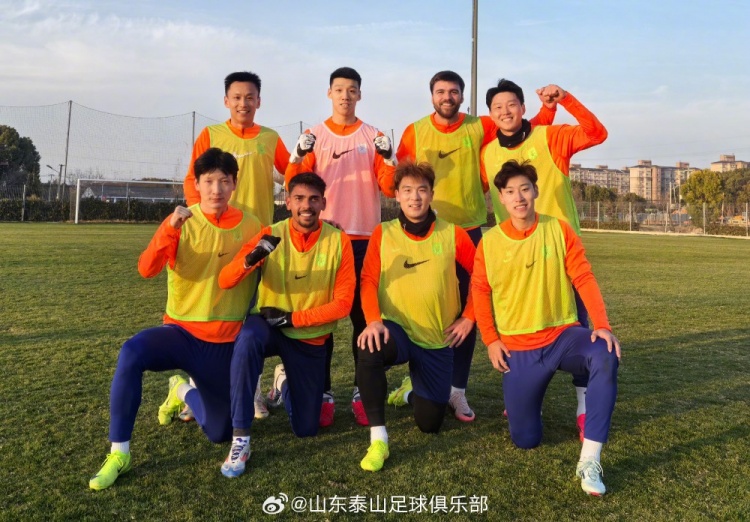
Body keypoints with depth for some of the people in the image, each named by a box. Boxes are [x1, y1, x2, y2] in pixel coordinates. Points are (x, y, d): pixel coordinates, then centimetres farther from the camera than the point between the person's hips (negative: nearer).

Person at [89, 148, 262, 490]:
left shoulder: (250, 226, -3)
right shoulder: (181, 222, -6)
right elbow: (146, 270, -21)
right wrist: (171, 229, -36)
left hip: (225, 342, 1)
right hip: (181, 332, -1)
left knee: (220, 434, 4)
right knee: (131, 353, -35)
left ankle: (184, 391, 36)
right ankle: (119, 454, -17)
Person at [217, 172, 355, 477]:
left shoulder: (339, 241, -12)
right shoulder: (271, 235, -12)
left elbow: (342, 304, -14)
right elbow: (225, 281, -19)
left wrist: (291, 318, -20)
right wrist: (250, 258, -40)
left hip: (310, 338, 1)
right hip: (268, 326, -1)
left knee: (306, 429, 4)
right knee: (248, 338, -39)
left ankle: (284, 380, 37)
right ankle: (240, 439, -26)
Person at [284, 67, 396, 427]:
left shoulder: (374, 137, 7)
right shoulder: (313, 136, 8)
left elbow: (389, 189, 0)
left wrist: (388, 161, -17)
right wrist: (297, 158, -18)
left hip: (364, 237, 0)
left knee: (363, 315, 2)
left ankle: (362, 393, 12)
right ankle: (324, 393, 10)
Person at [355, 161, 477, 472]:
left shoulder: (453, 235, -4)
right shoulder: (383, 233, -3)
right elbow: (369, 280, -10)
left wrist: (469, 317, 0)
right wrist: (373, 321, -26)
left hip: (439, 340, 1)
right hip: (398, 329, -1)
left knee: (429, 423, 5)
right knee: (369, 352, -38)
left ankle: (412, 392, 43)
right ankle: (378, 440, -22)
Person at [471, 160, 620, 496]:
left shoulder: (558, 230, -5)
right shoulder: (489, 242, -4)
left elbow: (584, 279, -9)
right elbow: (480, 293, 4)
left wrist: (602, 326, -21)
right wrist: (491, 340, -2)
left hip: (563, 334, 0)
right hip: (518, 348, 1)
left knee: (606, 358, -36)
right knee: (525, 440, 3)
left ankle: (589, 462, -28)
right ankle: (526, 402, 40)